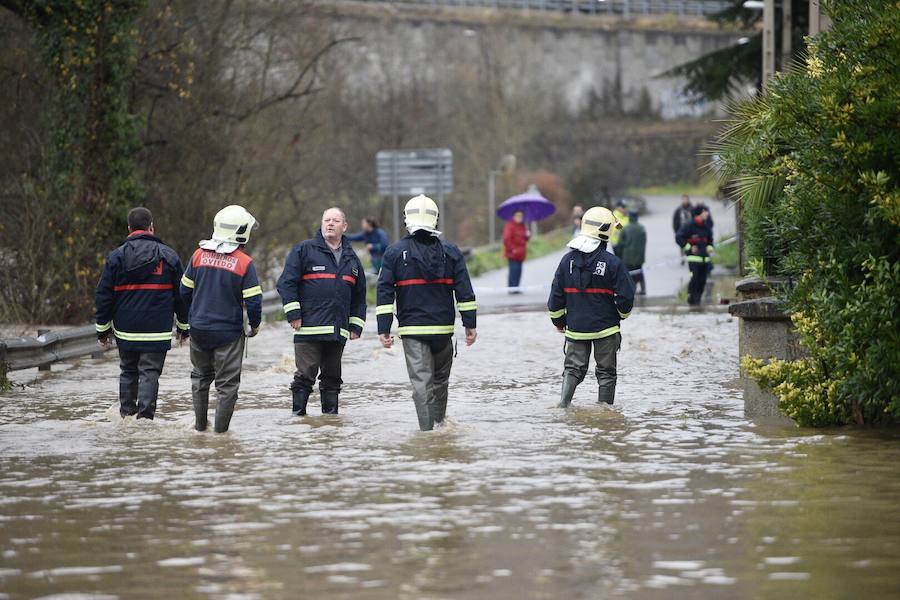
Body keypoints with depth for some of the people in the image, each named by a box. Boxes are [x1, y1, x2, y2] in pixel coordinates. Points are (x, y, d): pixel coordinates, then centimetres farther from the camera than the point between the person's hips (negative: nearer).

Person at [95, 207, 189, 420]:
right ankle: (145, 414, -14)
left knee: (128, 372, 17)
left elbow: (104, 296, 1)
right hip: (157, 331, -1)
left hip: (125, 330, 1)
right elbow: (181, 295, 6)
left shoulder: (116, 257, 0)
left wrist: (103, 329, 10)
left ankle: (126, 413, 21)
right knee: (150, 372, -1)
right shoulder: (169, 256, 0)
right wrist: (184, 326, 16)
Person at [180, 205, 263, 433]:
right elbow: (253, 301, -14)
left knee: (201, 376, 22)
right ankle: (220, 429, 4)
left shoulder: (199, 255, -2)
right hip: (229, 332, -4)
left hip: (199, 329, 4)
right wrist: (254, 326, 5)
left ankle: (200, 423, 26)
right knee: (227, 383, 5)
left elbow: (185, 291, 6)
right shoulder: (244, 263, -13)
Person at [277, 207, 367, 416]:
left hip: (338, 331, 5)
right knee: (305, 375, -7)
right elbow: (286, 282, -3)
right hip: (309, 329, -5)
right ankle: (298, 412, -2)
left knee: (332, 377, 9)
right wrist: (293, 314, -10)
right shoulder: (304, 250, 2)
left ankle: (331, 413, 15)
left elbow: (359, 295, 23)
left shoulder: (351, 258, 18)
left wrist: (356, 325, 16)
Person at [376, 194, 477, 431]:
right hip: (443, 329, 2)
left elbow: (385, 293, -3)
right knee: (440, 379, 18)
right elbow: (465, 291, 1)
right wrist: (470, 324, 4)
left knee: (421, 382, -4)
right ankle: (439, 423, 21)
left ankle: (427, 429, -12)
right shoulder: (450, 252, 3)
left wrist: (383, 329, -2)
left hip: (412, 330, -2)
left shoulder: (395, 253, -1)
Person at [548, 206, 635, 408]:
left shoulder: (568, 260, -1)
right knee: (606, 372, 8)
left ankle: (563, 404, -8)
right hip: (606, 328, -3)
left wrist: (558, 320, 18)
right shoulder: (612, 262, -13)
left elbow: (556, 294, 3)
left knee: (573, 368, 9)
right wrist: (622, 314, 12)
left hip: (575, 328, 3)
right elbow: (626, 295, -9)